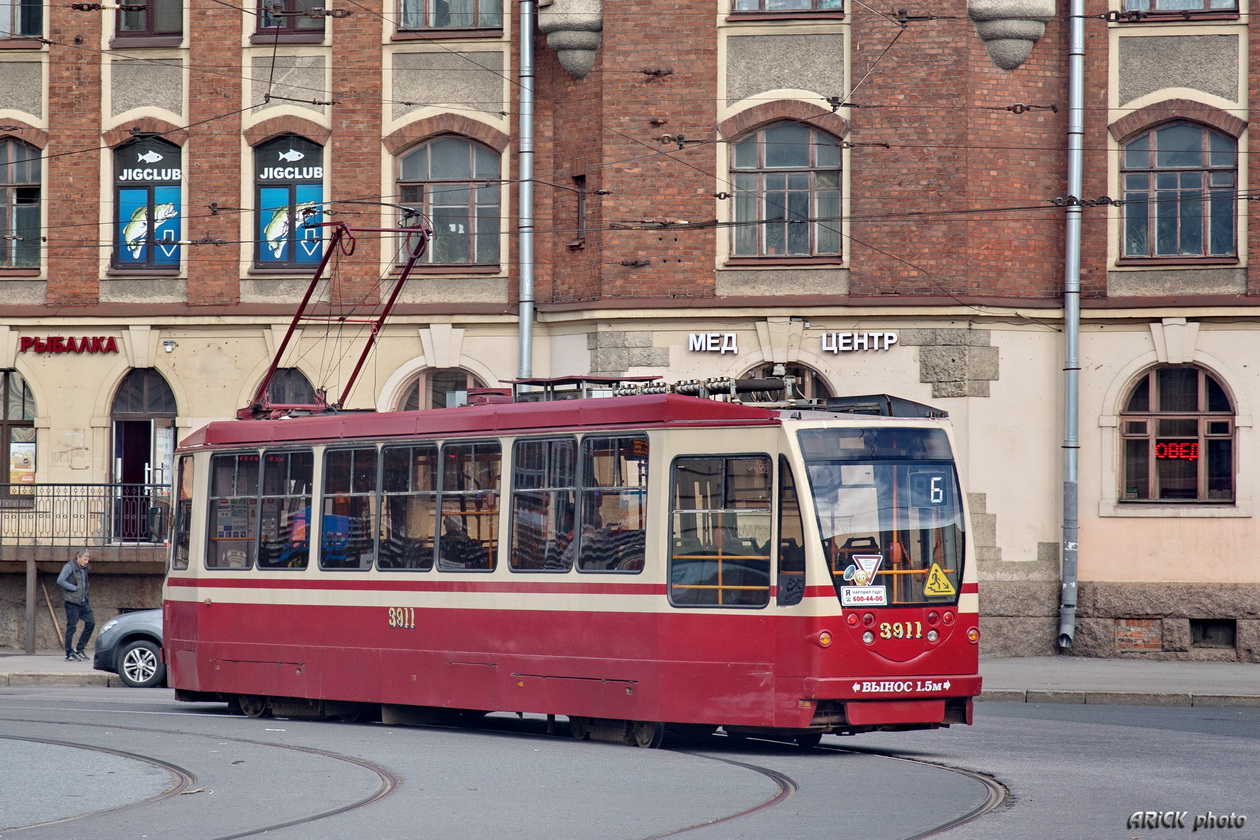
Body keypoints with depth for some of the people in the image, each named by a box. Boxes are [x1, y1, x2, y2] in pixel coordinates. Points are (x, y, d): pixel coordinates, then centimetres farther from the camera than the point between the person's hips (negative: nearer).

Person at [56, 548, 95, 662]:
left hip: (83, 602, 8)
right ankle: (69, 654, 3)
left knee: (91, 622, 5)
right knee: (71, 627, -3)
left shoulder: (84, 568, 14)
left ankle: (80, 649, 14)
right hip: (72, 602, -8)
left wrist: (87, 599, 11)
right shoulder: (69, 567, -9)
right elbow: (60, 581, -19)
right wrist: (74, 588, -17)